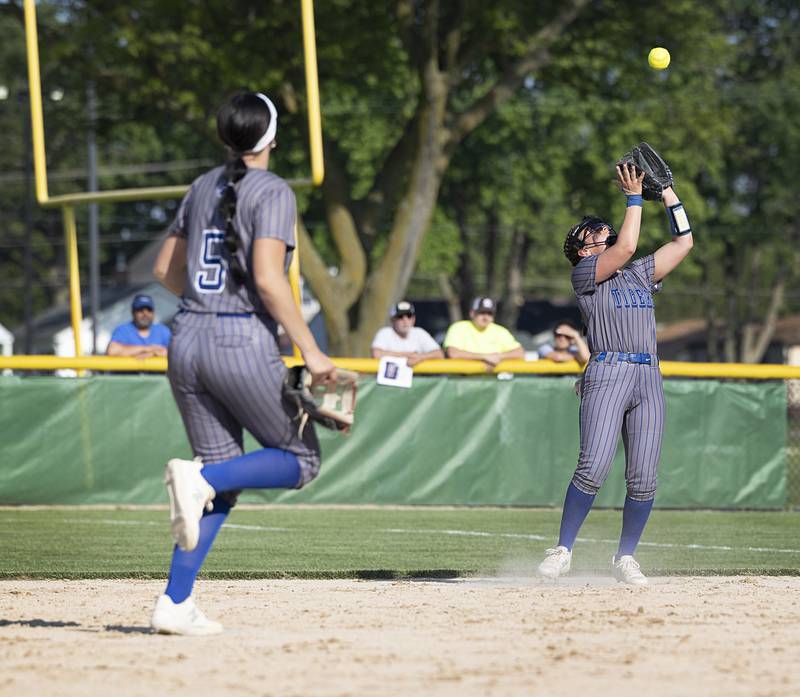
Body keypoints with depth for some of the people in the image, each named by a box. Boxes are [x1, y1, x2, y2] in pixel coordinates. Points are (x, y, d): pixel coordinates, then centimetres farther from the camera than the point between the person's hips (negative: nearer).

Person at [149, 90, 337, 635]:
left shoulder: (204, 187, 13)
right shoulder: (272, 191, -7)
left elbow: (165, 270, 18)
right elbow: (269, 280, -18)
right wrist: (310, 350, -15)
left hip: (187, 342, 7)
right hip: (243, 345, -7)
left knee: (223, 481, 12)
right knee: (302, 460, 8)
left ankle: (175, 604, 0)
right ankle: (199, 480, -17)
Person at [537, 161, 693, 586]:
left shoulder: (639, 275, 24)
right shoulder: (584, 273, 6)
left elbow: (683, 242, 24)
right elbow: (626, 247, -8)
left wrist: (668, 194, 21)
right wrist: (634, 197, 0)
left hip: (649, 378, 6)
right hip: (606, 373, -6)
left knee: (643, 480, -2)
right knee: (593, 468, -17)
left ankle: (625, 558, 8)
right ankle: (562, 550, -8)